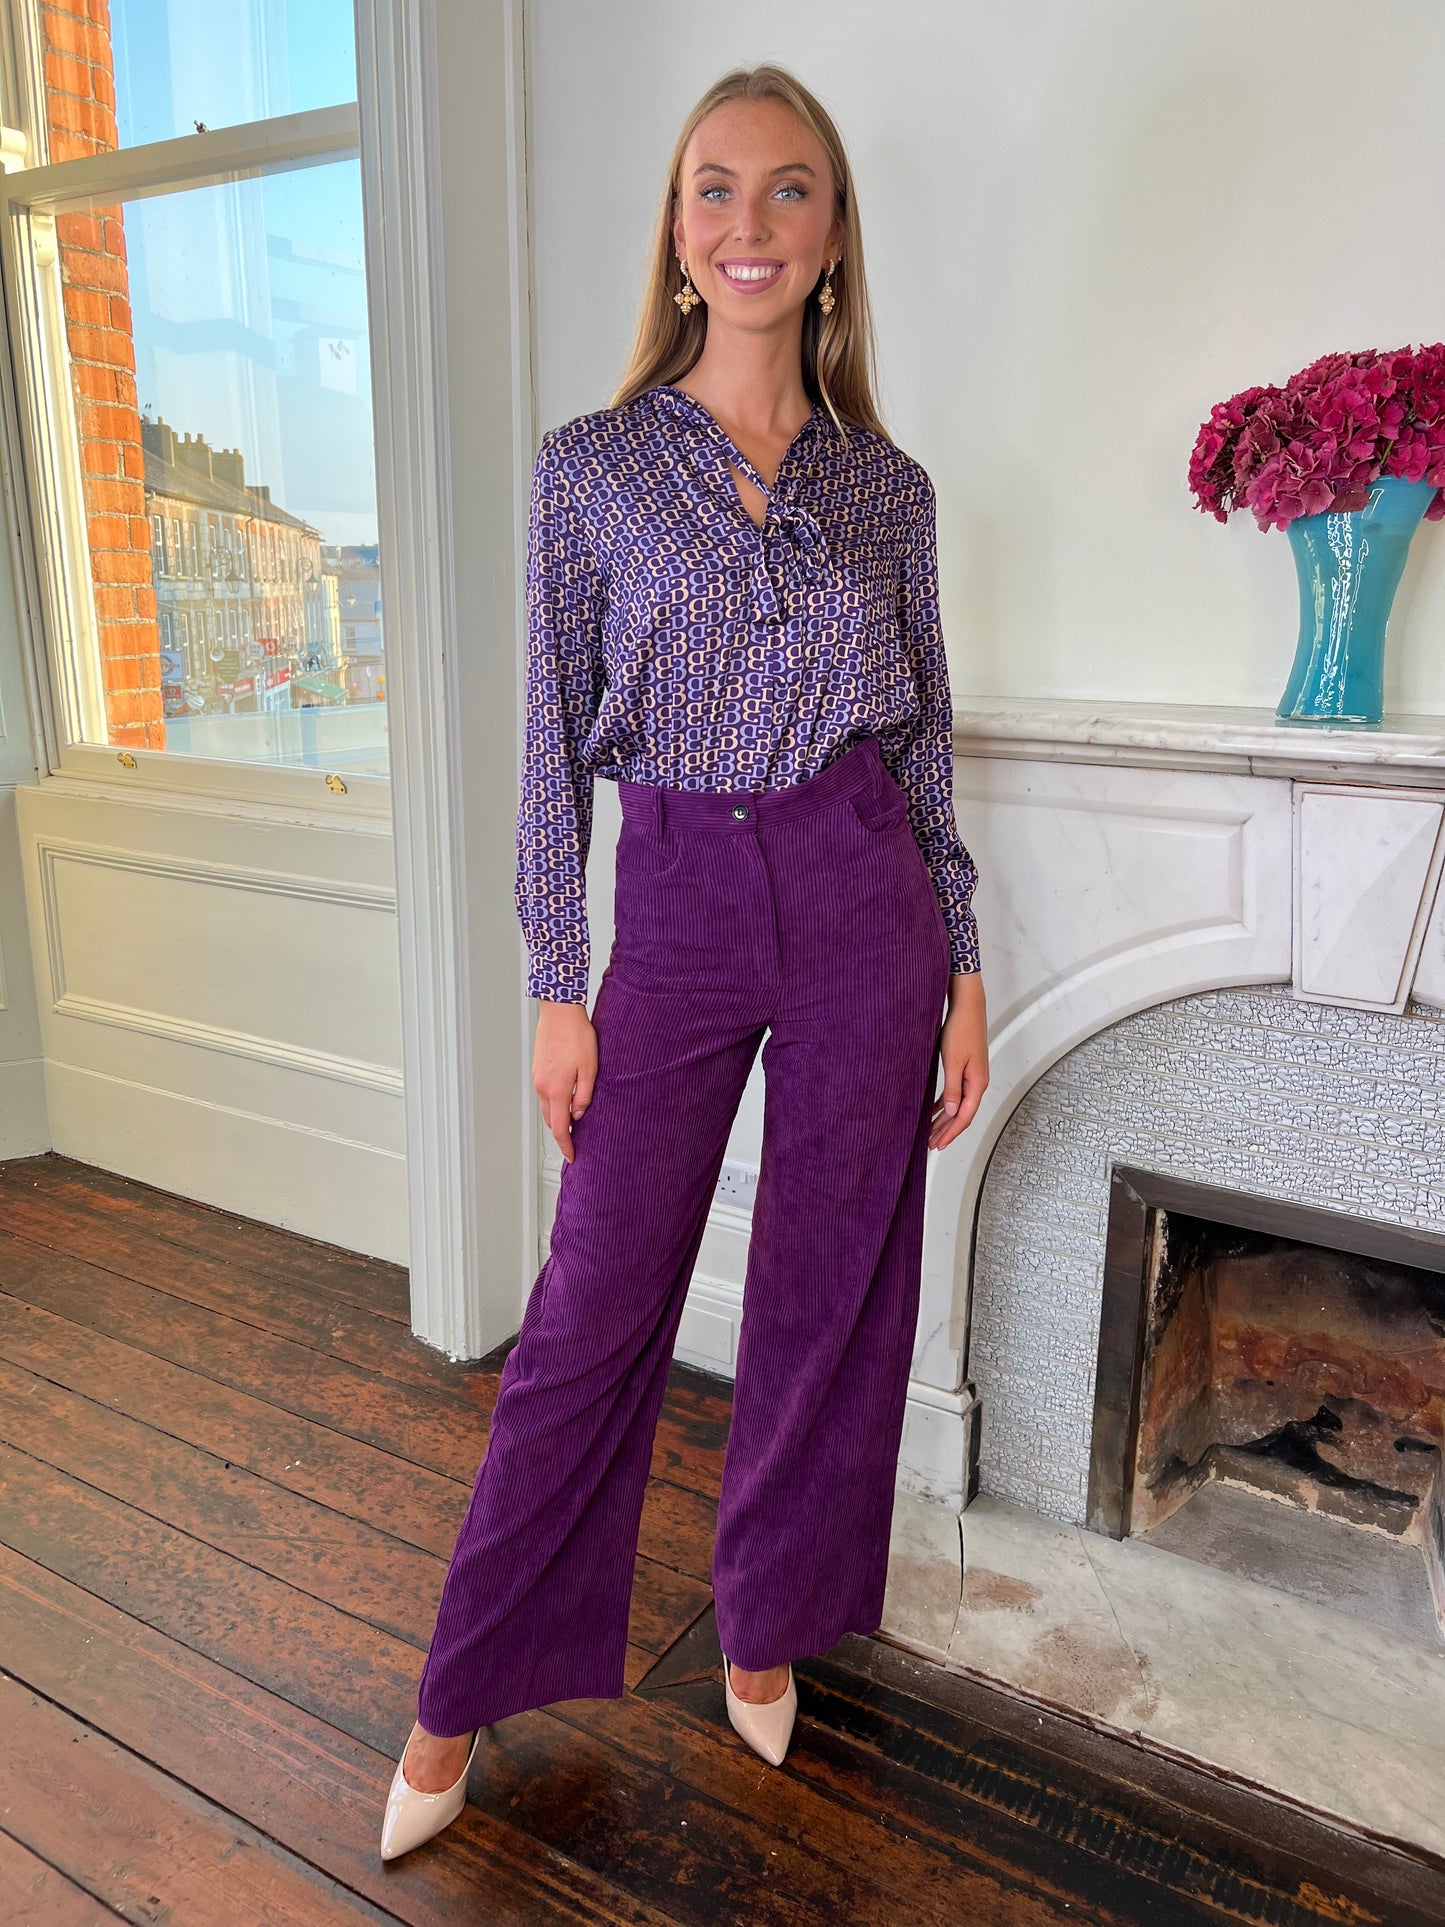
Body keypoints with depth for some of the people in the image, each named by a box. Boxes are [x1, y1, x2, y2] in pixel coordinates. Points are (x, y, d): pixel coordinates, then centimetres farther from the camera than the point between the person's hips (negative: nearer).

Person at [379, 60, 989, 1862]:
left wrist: (962, 968, 6)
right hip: (676, 908, -2)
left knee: (828, 1294, 11)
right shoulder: (590, 465, 1)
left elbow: (925, 744, 9)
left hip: (861, 902, 2)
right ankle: (465, 1695, 25)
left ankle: (765, 1628, 36)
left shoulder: (888, 484, 7)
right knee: (594, 1305, 4)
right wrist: (556, 987, -4)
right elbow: (556, 745, 0)